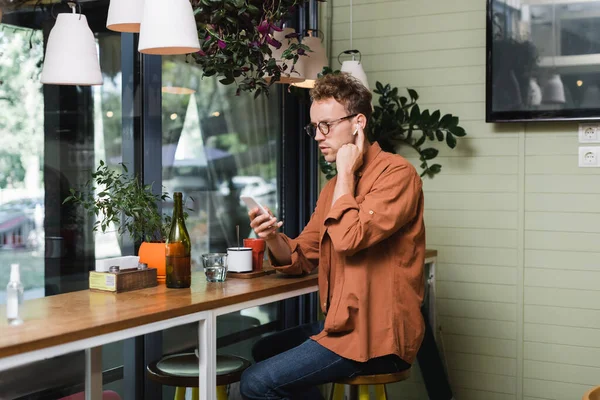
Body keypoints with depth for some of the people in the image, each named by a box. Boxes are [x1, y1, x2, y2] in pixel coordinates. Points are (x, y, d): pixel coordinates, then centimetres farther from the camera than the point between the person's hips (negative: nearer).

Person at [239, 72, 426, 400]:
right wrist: (274, 238, -9)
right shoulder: (335, 187, 12)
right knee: (263, 350, 26)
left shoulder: (396, 173, -15)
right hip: (341, 324, 9)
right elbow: (303, 259, 13)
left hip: (377, 336, -9)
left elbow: (348, 239, -28)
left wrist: (346, 172, -15)